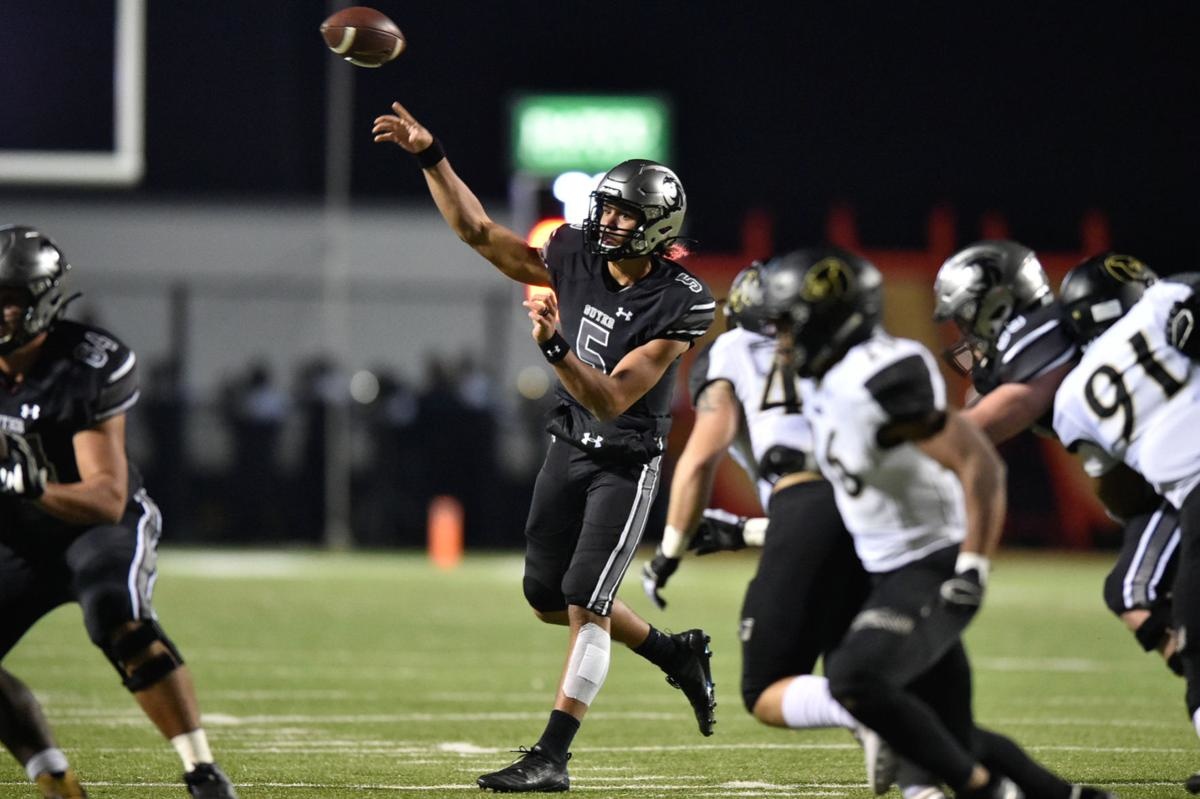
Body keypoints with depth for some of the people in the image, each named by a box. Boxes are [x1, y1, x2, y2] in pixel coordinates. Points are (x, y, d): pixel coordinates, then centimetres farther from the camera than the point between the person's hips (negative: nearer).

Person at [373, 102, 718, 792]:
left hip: (627, 461, -7)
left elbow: (612, 398, -26)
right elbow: (479, 231, -2)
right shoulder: (578, 257, -5)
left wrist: (555, 347, -41)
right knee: (548, 599, 14)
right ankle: (678, 655, 33)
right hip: (570, 446, 7)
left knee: (586, 605, -13)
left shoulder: (679, 305, -21)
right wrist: (432, 157, -11)